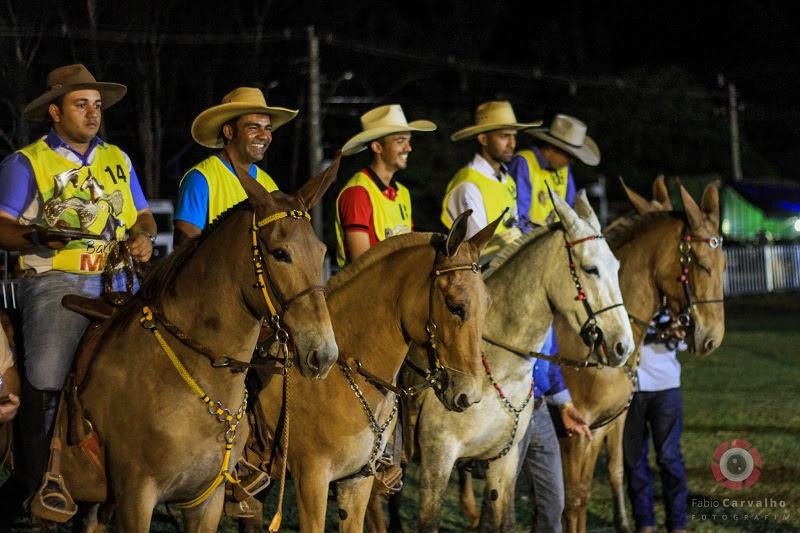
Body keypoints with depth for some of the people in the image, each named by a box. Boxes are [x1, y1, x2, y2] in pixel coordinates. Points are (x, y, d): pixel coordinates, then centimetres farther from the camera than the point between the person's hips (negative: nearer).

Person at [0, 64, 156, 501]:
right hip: (55, 280, -4)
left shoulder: (118, 160, 21)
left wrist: (143, 236, 1)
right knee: (45, 380, -19)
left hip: (117, 281, 4)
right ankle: (41, 483, -7)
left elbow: (143, 216, 24)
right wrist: (38, 237, -21)